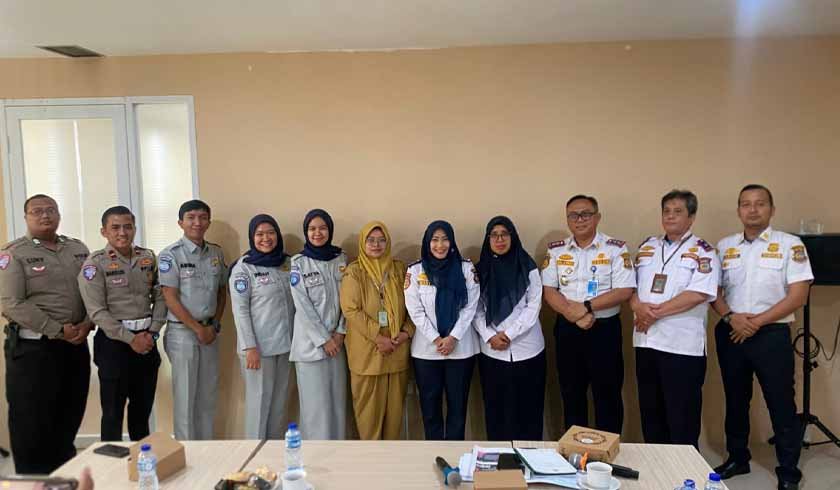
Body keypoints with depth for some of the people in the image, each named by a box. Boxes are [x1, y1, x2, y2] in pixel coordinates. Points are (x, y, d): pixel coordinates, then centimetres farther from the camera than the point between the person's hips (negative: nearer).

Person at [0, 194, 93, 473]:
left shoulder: (79, 249, 10)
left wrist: (87, 325, -9)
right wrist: (59, 331, -17)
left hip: (76, 346, 5)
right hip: (32, 348, -5)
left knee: (70, 419, 14)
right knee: (31, 423, 3)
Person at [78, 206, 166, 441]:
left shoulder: (148, 258, 5)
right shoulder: (95, 263, -9)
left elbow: (160, 298, 6)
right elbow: (97, 312, -13)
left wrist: (152, 333, -5)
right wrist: (130, 339, -15)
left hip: (147, 339, 5)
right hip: (114, 341, -4)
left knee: (143, 406, 16)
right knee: (113, 410, 6)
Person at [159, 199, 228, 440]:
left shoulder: (216, 253, 7)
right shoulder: (171, 254, -9)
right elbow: (170, 298, -12)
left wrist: (214, 325, 1)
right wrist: (197, 329, -11)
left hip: (210, 331, 5)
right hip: (182, 332, -5)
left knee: (208, 394, 12)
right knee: (185, 395, 4)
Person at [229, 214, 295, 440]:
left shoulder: (285, 263, 9)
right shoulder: (243, 267, -7)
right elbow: (240, 310, -11)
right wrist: (250, 347, -16)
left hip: (284, 343, 5)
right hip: (259, 346, -5)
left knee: (280, 400, 12)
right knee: (259, 400, 2)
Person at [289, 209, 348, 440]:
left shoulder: (341, 259, 7)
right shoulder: (298, 263, -5)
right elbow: (303, 305, -9)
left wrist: (340, 332, -4)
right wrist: (323, 339, -11)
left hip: (337, 340, 4)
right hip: (310, 342, -4)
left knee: (338, 400, 8)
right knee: (315, 402, -1)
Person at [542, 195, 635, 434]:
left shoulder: (615, 249, -4)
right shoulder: (556, 250, 5)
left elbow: (624, 291, -11)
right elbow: (548, 291, 0)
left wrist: (586, 306, -18)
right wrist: (572, 314, -16)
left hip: (605, 329, -3)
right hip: (567, 330, 3)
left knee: (608, 396, 6)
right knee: (571, 396, 14)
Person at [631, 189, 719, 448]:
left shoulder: (702, 252, -3)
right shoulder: (647, 247, 13)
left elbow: (697, 294, -16)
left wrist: (656, 313, -15)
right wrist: (639, 308, -9)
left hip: (683, 345, -5)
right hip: (646, 340, 5)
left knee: (682, 417, 4)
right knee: (650, 412, 14)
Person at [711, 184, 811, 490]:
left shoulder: (790, 245, -4)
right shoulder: (724, 246, 7)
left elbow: (798, 296, -10)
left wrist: (756, 322, -14)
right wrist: (731, 317, -11)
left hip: (772, 335, -4)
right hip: (730, 334, 4)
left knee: (781, 405, 3)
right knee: (735, 400, 15)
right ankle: (737, 458, 31)